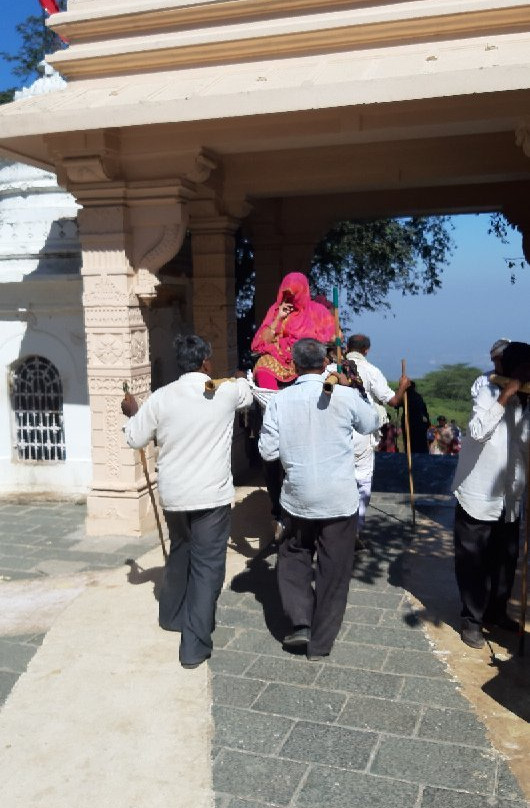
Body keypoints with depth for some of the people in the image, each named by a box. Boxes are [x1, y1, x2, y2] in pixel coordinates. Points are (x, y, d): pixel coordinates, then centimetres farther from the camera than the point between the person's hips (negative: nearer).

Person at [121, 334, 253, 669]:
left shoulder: (161, 397, -4)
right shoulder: (226, 392, -5)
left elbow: (135, 439, 6)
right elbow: (248, 394, 19)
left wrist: (132, 412, 26)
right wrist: (241, 379, 42)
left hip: (173, 494, 3)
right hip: (212, 495, -3)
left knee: (180, 554, 25)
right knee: (207, 565, 2)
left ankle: (172, 615, 42)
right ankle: (194, 646, 2)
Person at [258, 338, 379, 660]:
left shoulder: (280, 400, -7)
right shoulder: (345, 396, -10)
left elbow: (268, 451, -5)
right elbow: (371, 423, 9)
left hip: (298, 498, 2)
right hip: (339, 499, -1)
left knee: (294, 556, 24)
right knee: (333, 571, 11)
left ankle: (301, 622, 12)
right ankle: (321, 643, 20)